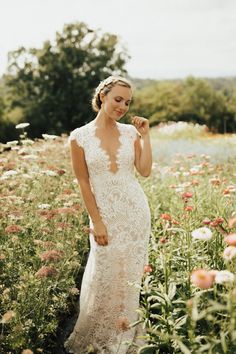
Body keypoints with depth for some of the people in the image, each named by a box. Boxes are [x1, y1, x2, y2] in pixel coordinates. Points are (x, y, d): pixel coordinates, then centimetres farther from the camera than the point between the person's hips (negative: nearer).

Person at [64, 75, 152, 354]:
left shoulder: (130, 132, 2)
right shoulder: (79, 137, -6)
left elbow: (145, 171, -5)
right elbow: (83, 182, -5)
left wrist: (145, 135, -8)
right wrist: (96, 221, -8)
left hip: (135, 209, 3)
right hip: (105, 212, -2)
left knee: (130, 273, 11)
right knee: (104, 274, 5)